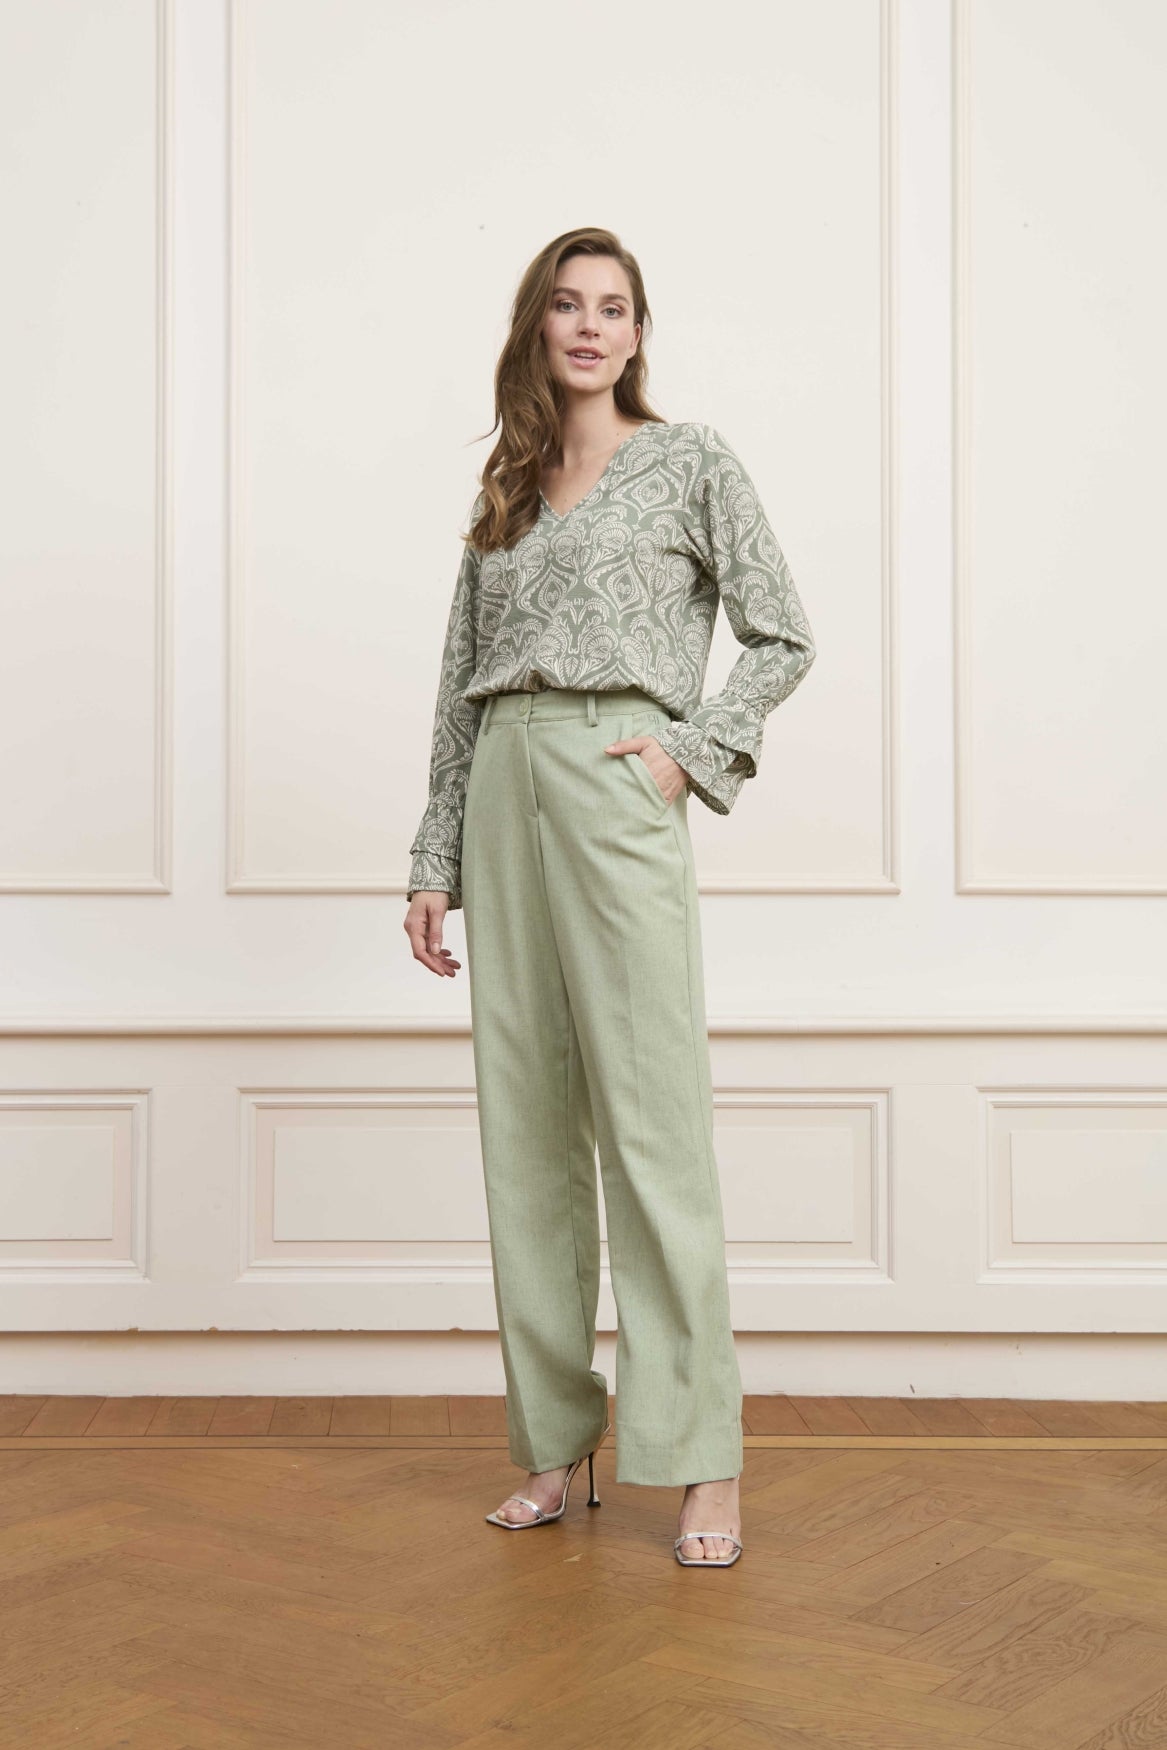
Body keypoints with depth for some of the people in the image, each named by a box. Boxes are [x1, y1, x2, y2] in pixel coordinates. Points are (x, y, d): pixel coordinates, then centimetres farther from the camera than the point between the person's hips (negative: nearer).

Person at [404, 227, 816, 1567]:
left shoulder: (690, 461, 7)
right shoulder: (503, 490, 19)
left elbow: (783, 638, 5)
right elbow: (462, 687, 17)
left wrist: (693, 753, -8)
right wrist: (434, 862, 12)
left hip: (617, 789, -5)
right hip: (504, 794, 5)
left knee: (652, 1121, -8)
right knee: (526, 1125, 5)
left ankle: (703, 1463, -1)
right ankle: (553, 1440, 15)